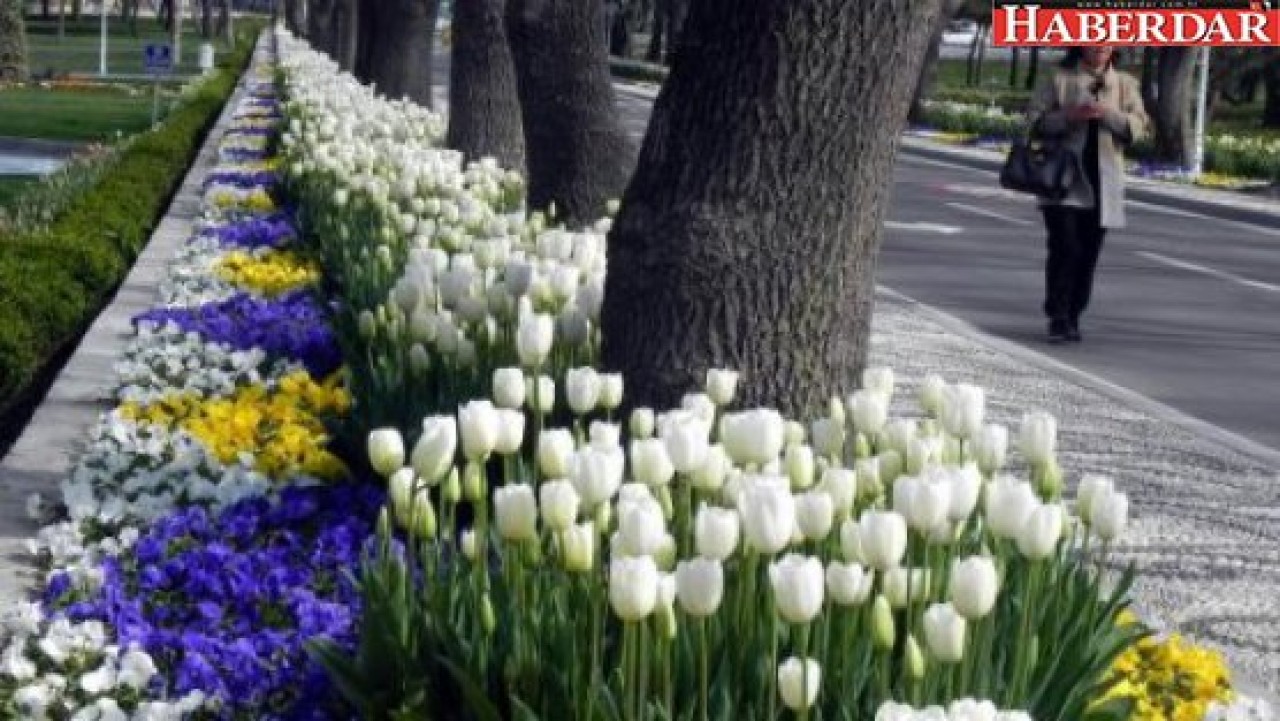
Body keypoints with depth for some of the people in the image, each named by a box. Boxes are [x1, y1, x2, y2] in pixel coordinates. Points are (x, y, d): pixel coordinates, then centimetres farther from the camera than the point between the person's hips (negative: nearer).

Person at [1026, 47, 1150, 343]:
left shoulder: (1125, 84, 9)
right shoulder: (1060, 80, 4)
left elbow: (1139, 126, 0)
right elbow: (1036, 119, 0)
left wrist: (1108, 113, -16)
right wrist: (1069, 116, -16)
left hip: (1103, 181, 2)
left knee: (1088, 252, 5)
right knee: (1064, 247, -11)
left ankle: (1073, 318, 15)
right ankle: (1058, 318, -5)